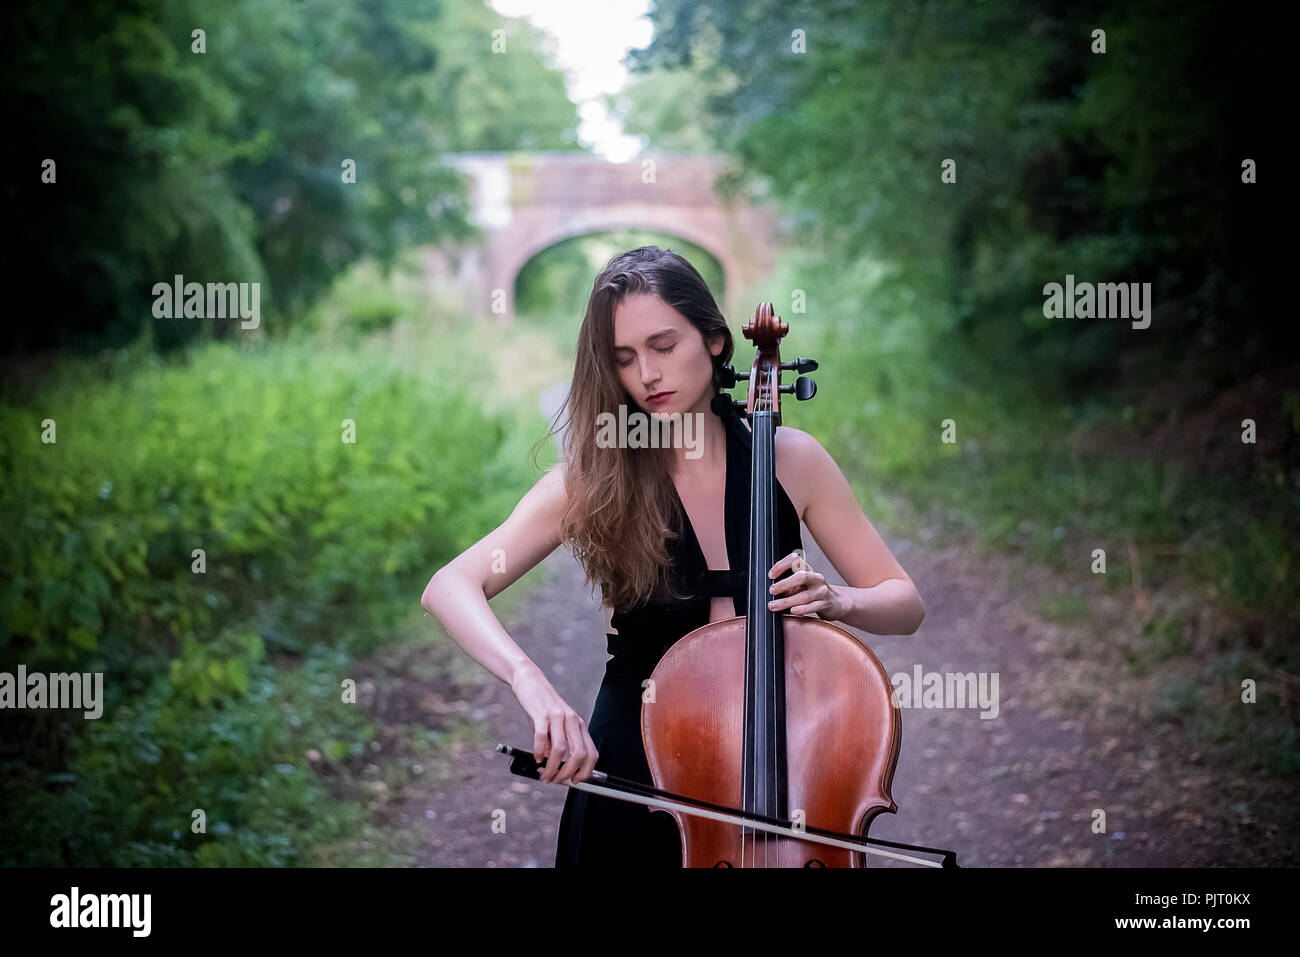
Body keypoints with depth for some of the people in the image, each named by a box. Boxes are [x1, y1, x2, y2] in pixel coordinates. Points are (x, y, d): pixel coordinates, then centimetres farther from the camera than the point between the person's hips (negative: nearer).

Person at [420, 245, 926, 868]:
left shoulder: (790, 459, -3)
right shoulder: (594, 483, -8)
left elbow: (904, 604, 3)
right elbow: (450, 588, -19)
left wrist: (835, 601, -19)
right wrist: (528, 677, -38)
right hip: (634, 777, -1)